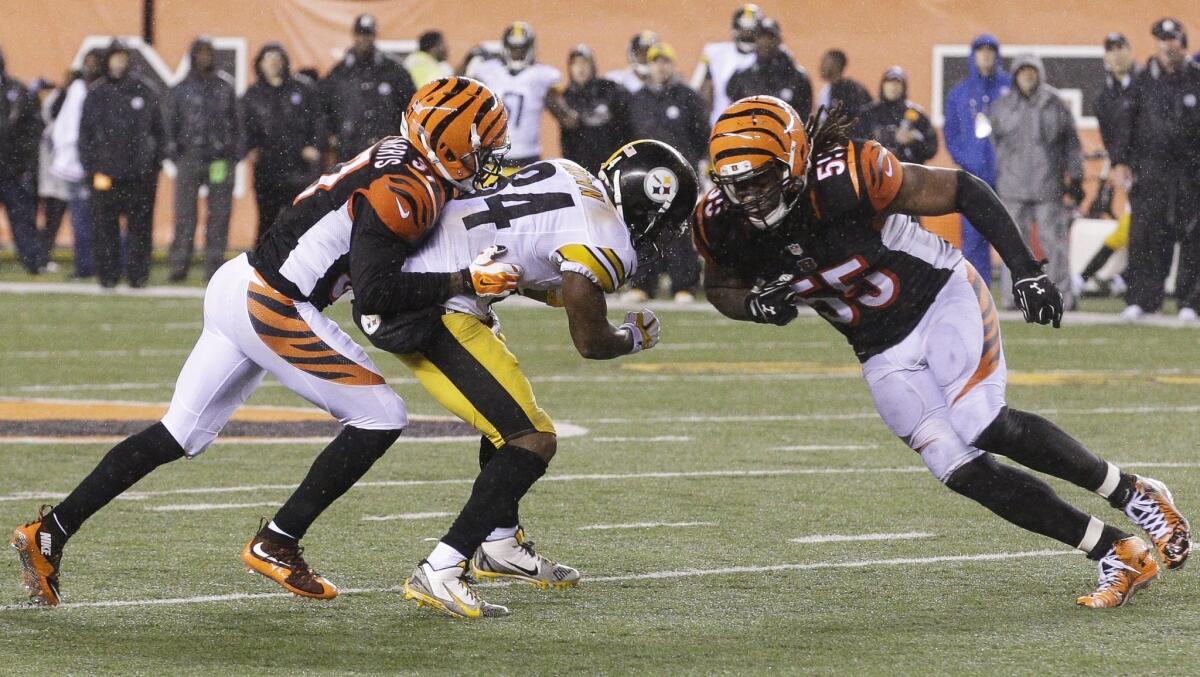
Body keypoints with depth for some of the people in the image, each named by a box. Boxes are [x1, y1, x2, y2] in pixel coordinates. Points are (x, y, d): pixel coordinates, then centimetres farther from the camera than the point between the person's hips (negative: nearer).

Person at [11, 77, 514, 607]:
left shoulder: (401, 155, 9)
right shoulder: (403, 193, -19)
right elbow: (374, 293, -25)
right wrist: (463, 284, -24)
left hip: (236, 286, 9)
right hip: (274, 308, -9)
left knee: (179, 436, 14)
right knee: (381, 418, -3)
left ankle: (49, 533, 13)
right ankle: (276, 545, 0)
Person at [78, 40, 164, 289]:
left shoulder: (146, 91, 5)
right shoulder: (96, 93, 7)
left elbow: (159, 130, 9)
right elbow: (85, 133, 9)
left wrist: (157, 162, 2)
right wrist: (89, 166, 1)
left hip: (140, 172, -1)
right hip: (105, 170, 1)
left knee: (140, 226, -1)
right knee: (105, 226, -1)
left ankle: (138, 274, 5)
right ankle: (108, 274, 6)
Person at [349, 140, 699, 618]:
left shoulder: (567, 173, 14)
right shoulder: (608, 244, -11)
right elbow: (590, 342, -2)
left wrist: (569, 296, 29)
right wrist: (636, 337, 18)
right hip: (432, 316, -10)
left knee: (510, 414, 26)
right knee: (532, 441, -8)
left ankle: (500, 544, 38)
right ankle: (439, 573, -12)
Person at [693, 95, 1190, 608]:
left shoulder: (845, 178, -28)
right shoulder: (723, 224, -14)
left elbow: (963, 189, -18)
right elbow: (720, 287, 8)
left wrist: (1025, 270, -21)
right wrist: (754, 305, -16)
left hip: (941, 298, -5)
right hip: (883, 351, 5)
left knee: (983, 428, -26)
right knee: (960, 470, -9)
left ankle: (1132, 494, -5)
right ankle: (1119, 557, -1)